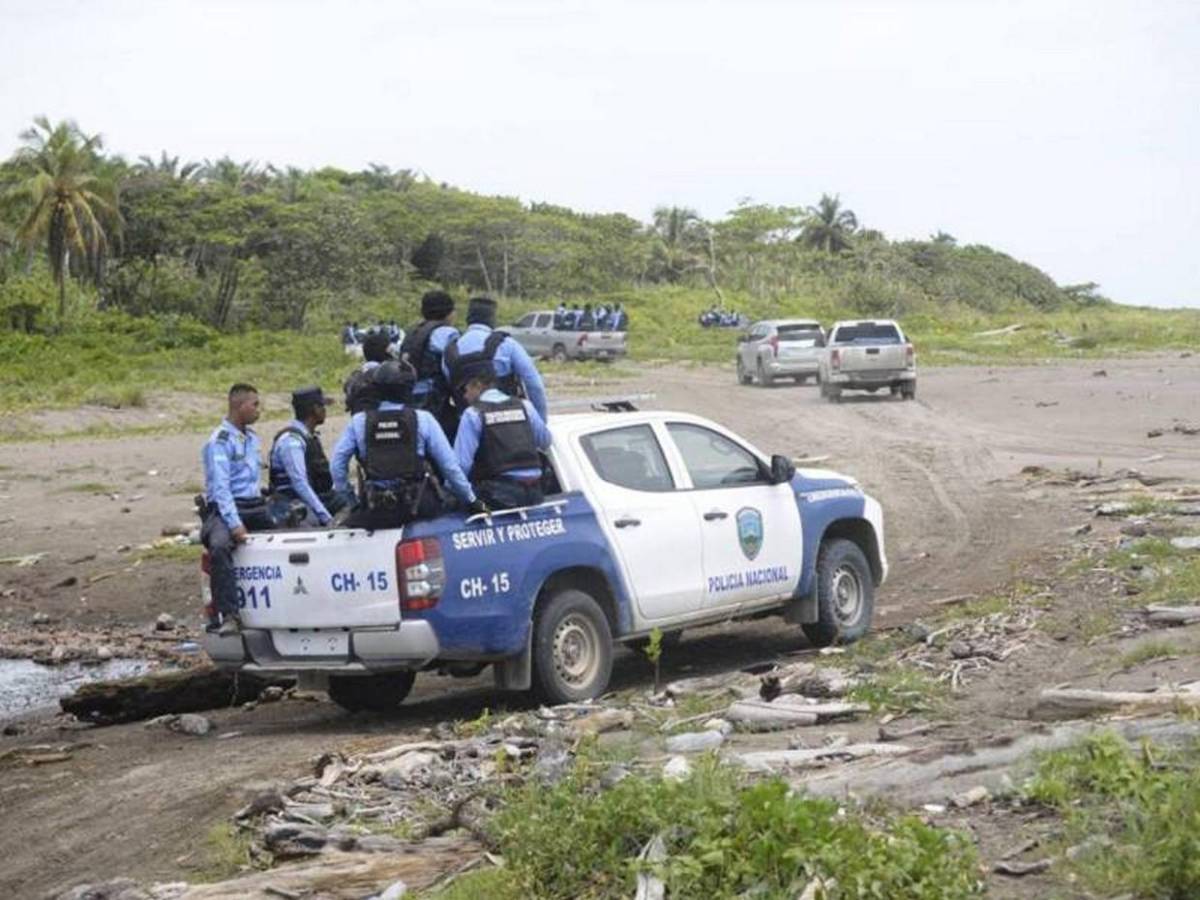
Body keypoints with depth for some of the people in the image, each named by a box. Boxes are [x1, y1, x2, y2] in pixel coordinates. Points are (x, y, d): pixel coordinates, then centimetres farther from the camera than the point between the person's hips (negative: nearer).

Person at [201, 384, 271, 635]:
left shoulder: (252, 438, 19)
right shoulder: (220, 441, -7)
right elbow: (220, 486, -16)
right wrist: (235, 524, -24)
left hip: (255, 508, 9)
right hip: (226, 510, -9)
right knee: (219, 546, -36)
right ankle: (227, 616, -42)